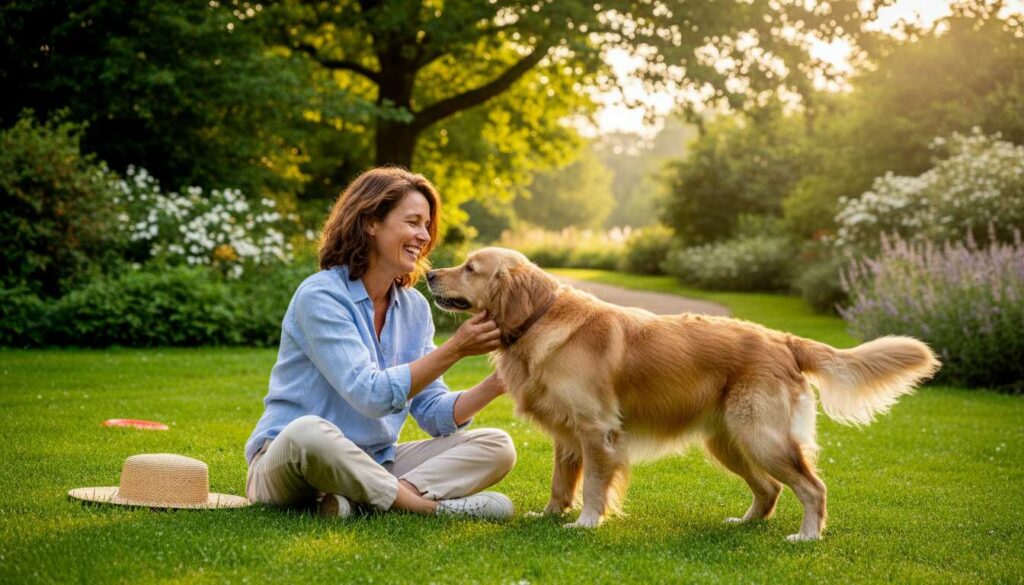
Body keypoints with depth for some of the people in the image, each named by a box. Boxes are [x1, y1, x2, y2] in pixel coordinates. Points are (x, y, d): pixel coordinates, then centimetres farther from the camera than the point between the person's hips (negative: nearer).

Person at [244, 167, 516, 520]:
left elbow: (434, 415, 3)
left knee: (496, 446, -9)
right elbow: (372, 395, -23)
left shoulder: (415, 308, 7)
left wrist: (496, 384, -14)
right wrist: (454, 349, -24)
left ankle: (361, 501, -29)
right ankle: (425, 504, -24)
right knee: (309, 431, -41)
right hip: (287, 462, -7)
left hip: (372, 466, 7)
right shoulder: (320, 296, -14)